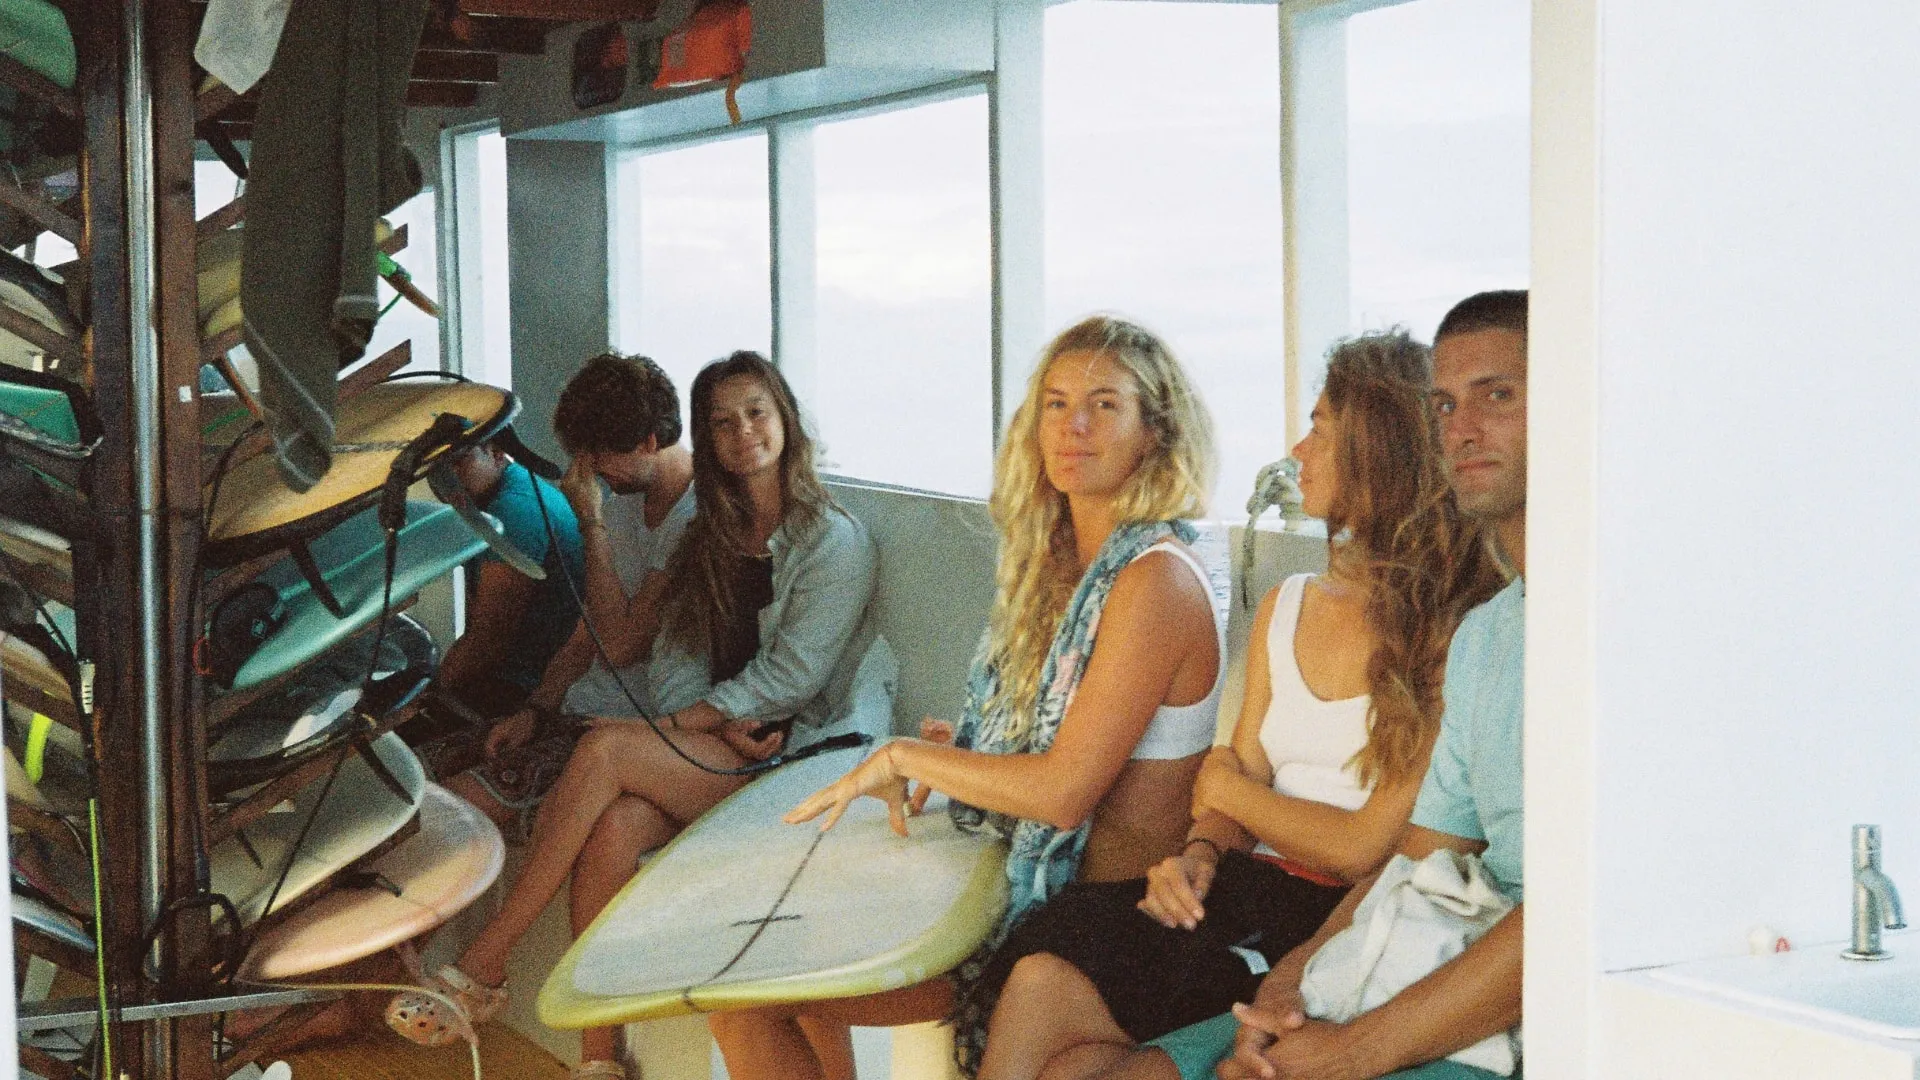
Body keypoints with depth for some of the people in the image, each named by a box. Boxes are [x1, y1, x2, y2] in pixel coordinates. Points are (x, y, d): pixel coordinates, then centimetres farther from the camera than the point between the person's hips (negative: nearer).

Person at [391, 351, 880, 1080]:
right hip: (689, 755, 5)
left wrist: (680, 720, -15)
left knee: (604, 750, -29)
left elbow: (791, 678, -8)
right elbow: (622, 644, 16)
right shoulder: (706, 536, 22)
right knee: (612, 831, -30)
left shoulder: (833, 541, 2)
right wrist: (593, 532, 11)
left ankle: (482, 968, -24)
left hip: (776, 763, -5)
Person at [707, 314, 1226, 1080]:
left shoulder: (1156, 580, -17)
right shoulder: (1064, 560, 11)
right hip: (1015, 876, 9)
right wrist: (953, 755, 5)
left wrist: (903, 758, -9)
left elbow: (1064, 790, -20)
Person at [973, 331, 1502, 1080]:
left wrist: (1226, 784, 4)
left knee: (1049, 989, -23)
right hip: (1253, 891, 6)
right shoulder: (1287, 608, 16)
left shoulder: (1451, 638, -9)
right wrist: (1197, 856, -7)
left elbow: (1368, 846, -11)